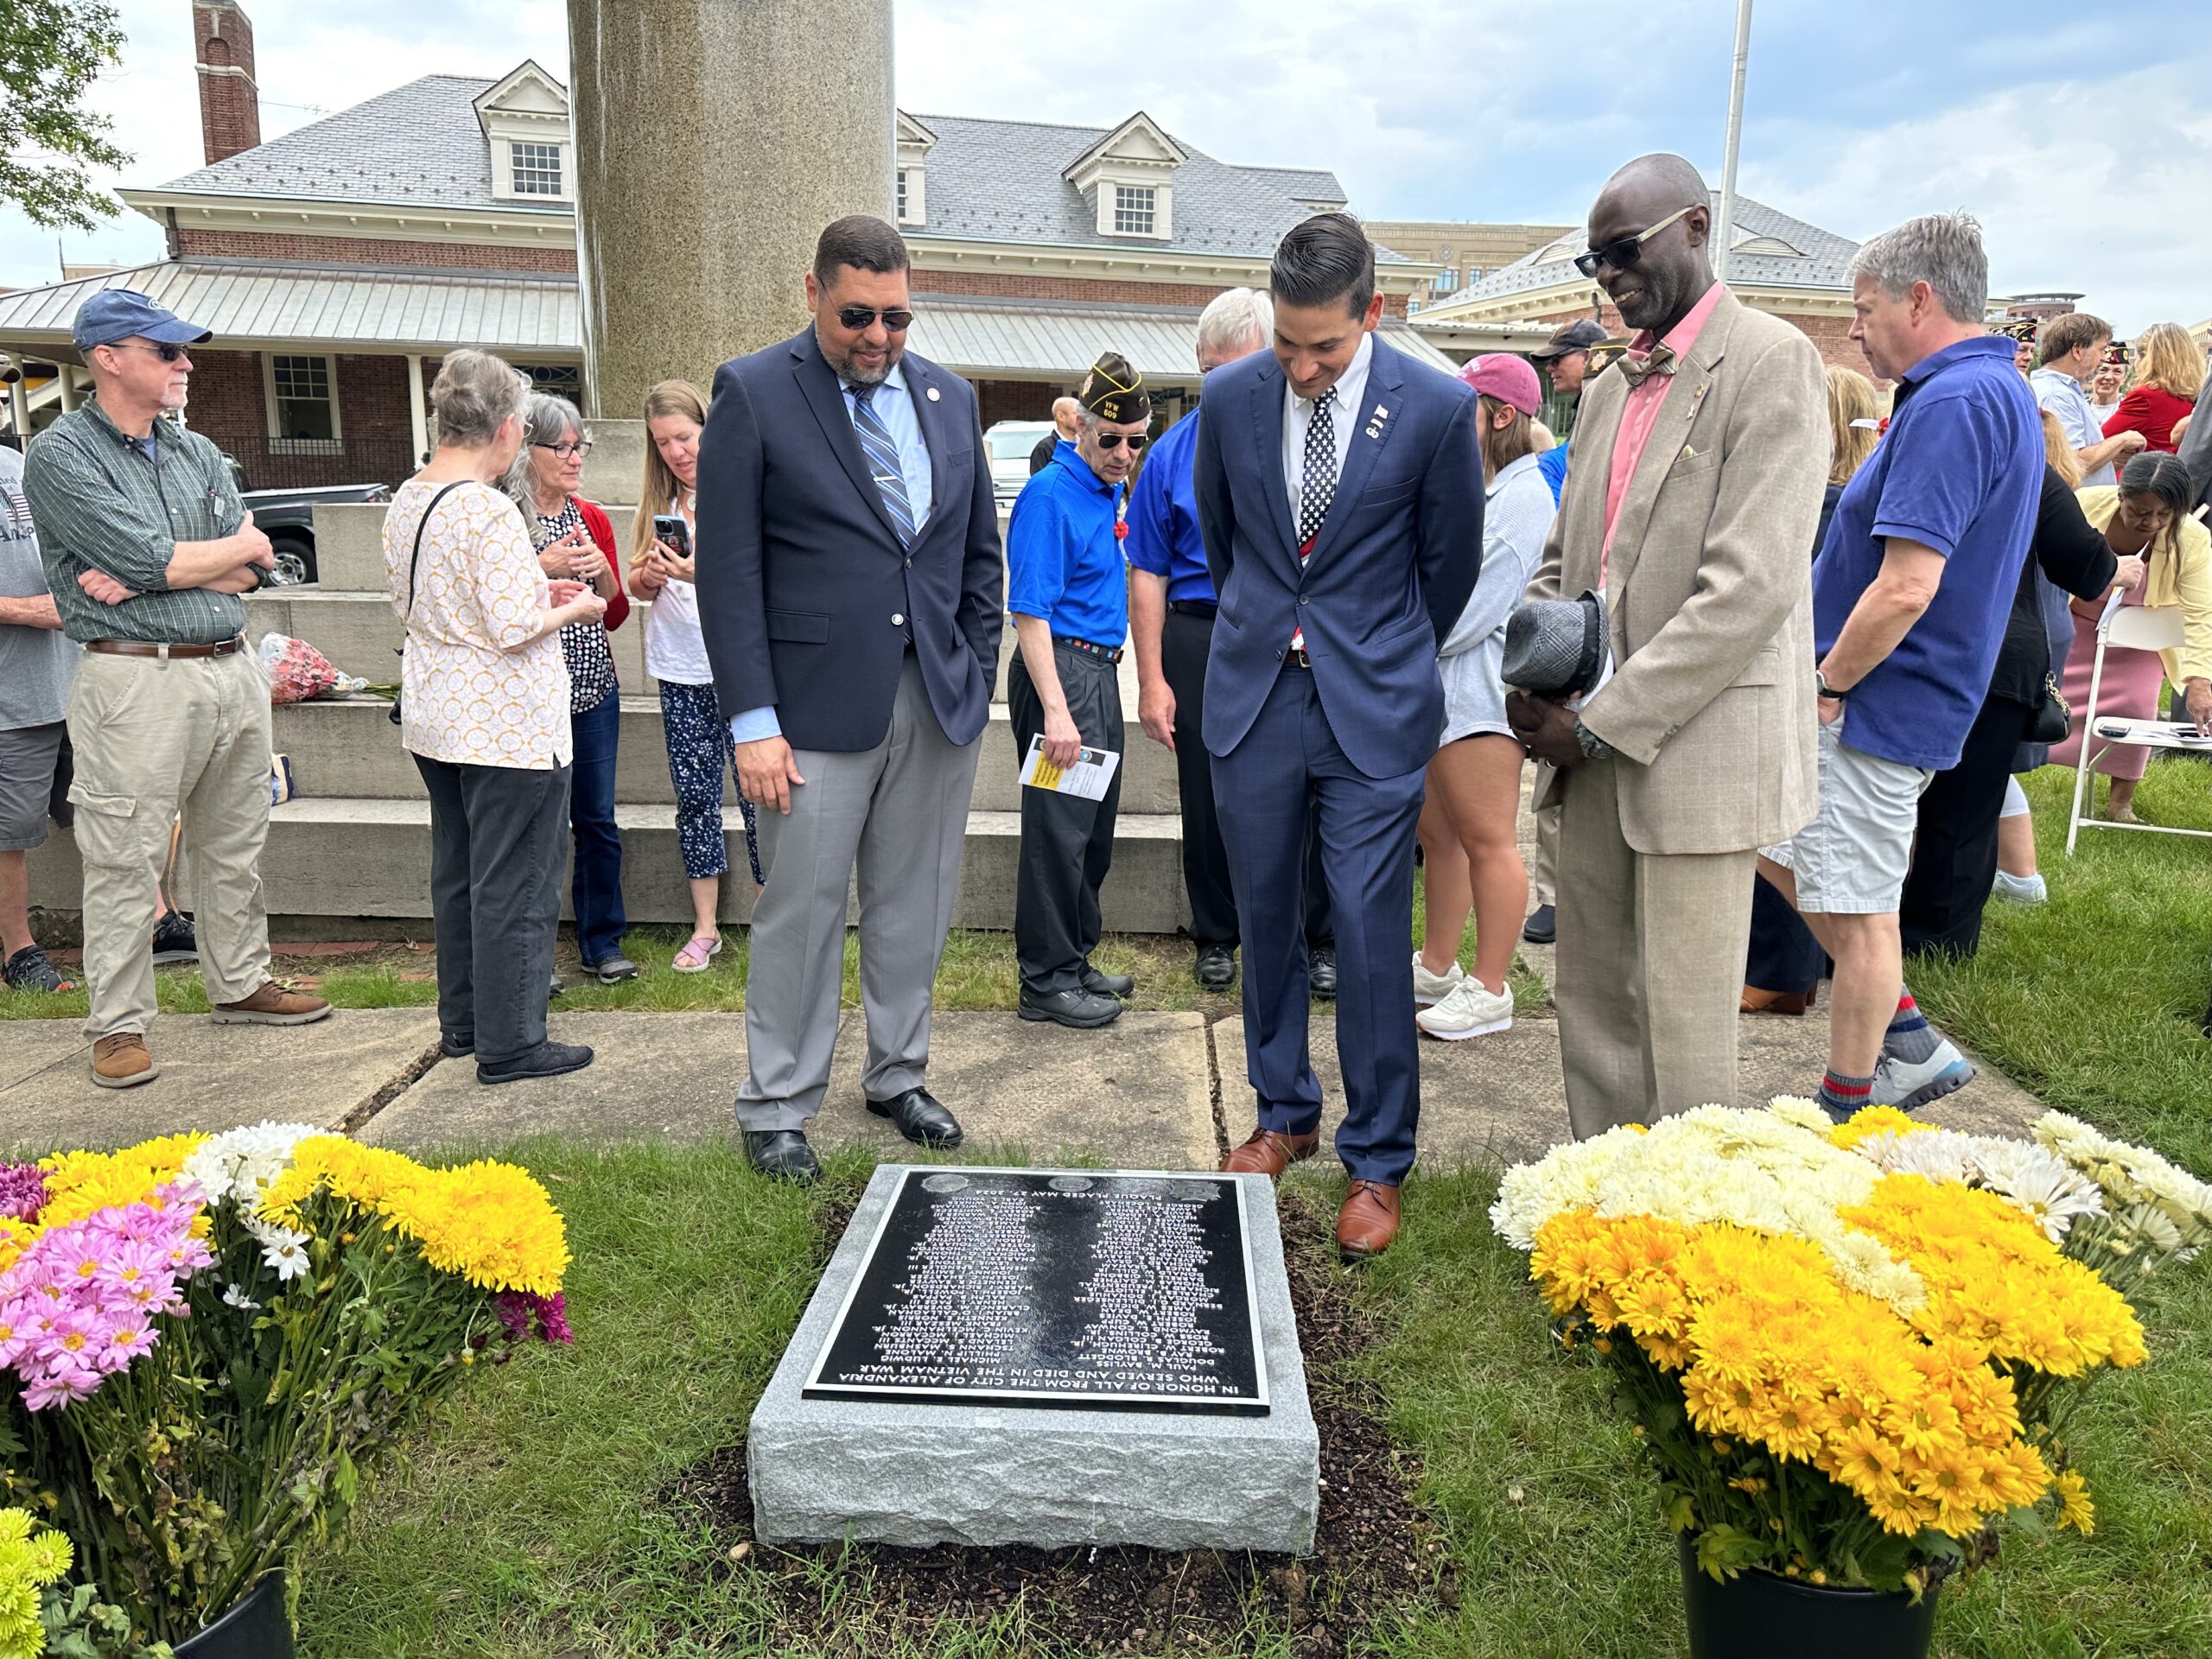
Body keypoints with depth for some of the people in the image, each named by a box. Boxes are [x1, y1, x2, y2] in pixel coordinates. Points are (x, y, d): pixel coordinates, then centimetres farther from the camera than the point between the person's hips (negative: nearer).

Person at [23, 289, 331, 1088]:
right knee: (124, 863, -1)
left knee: (234, 848, 15)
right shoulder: (60, 455, -5)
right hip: (138, 682, -6)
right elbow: (150, 557, -16)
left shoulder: (199, 453, 14)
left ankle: (240, 984, 30)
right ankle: (118, 1024, 10)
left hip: (233, 670, 6)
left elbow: (250, 574, 5)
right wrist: (239, 544, 0)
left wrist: (149, 576, -10)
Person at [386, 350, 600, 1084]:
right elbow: (515, 628, -24)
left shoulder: (406, 502, 8)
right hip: (506, 726, -9)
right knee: (513, 885, 0)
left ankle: (461, 1020, 30)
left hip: (434, 717, 9)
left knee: (456, 873, 18)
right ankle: (510, 1043, 8)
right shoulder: (489, 511, -20)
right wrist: (574, 607, -4)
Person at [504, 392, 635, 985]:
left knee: (598, 819, 9)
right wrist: (543, 568, -17)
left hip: (594, 688, 5)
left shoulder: (592, 519, 10)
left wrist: (602, 569, -5)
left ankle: (602, 942, 21)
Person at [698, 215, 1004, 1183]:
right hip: (820, 705, -4)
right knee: (801, 914, 3)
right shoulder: (753, 394, -3)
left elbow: (981, 552, 16)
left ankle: (899, 1077, 30)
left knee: (915, 908, 12)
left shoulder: (951, 399, 11)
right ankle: (775, 1109, 19)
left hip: (941, 703, 4)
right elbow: (729, 572, -7)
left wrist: (978, 677, 7)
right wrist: (752, 722, -12)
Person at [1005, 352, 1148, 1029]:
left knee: (1094, 828, 15)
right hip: (1060, 670, -9)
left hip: (1100, 672, 9)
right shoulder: (1049, 494, -13)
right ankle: (1046, 980, 7)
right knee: (1059, 831, -4)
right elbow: (1029, 611, -19)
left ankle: (1075, 960, 27)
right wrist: (1056, 711, -24)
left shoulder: (1112, 491, 13)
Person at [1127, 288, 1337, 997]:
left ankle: (1320, 940, 18)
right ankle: (1216, 938, 26)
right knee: (1209, 799, 9)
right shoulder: (1173, 452, 5)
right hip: (1201, 638, 1)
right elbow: (1148, 573, 4)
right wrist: (1152, 679, -1)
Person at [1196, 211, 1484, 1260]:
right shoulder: (1230, 397, 0)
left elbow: (1450, 563, 4)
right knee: (1265, 923, 11)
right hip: (1253, 699, 3)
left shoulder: (1438, 409, -8)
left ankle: (1377, 1162, 14)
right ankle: (1285, 1115, 30)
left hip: (1372, 708, -3)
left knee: (1372, 935, -3)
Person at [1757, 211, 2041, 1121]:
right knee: (1783, 850, 20)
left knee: (1857, 909, 1)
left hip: (1875, 704, -11)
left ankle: (1846, 1111, 17)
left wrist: (1826, 687, -14)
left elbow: (1905, 589, -28)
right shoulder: (2001, 392, 14)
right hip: (1905, 700, 11)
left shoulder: (1951, 403, -20)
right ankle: (1909, 1041, 26)